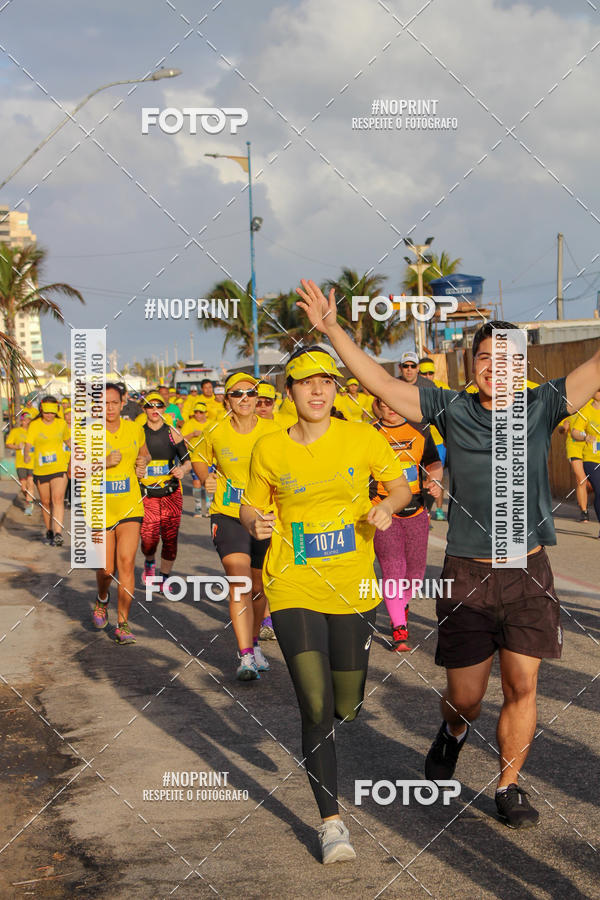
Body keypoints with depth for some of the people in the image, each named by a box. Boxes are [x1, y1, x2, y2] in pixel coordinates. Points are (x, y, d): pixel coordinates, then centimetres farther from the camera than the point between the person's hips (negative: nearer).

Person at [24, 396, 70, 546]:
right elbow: (28, 443, -16)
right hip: (40, 470, 0)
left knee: (58, 499, -16)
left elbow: (68, 440, 22)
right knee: (45, 502, 11)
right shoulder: (34, 425, -4)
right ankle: (49, 532, 30)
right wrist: (26, 455, -35)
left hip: (59, 468, 0)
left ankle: (58, 534, -23)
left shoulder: (62, 423, 4)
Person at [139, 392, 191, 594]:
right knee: (149, 539, -11)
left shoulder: (173, 433, 4)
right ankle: (149, 563, 24)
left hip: (172, 493, 1)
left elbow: (187, 461, 5)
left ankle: (163, 579, 16)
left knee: (170, 539, -3)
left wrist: (182, 469, -16)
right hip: (147, 495, -1)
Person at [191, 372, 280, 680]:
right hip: (228, 515, -1)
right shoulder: (215, 433, -3)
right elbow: (199, 459, 16)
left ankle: (253, 643, 37)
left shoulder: (273, 432, -5)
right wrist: (206, 479, -2)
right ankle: (245, 656, -20)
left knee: (258, 587, 13)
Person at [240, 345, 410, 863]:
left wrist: (388, 508, -12)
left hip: (352, 588, 2)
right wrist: (255, 523, -12)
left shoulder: (361, 438, -2)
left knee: (347, 707, 10)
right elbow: (252, 506, 10)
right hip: (293, 588, -1)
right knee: (316, 708, -9)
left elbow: (401, 485, 9)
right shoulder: (269, 450, -2)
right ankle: (332, 821, 5)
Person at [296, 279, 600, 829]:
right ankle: (455, 731, 42)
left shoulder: (542, 407, 0)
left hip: (529, 574, 1)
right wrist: (332, 329, -13)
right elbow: (380, 383, -5)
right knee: (466, 698, 6)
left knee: (522, 687, 2)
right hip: (467, 574, 0)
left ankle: (509, 786, 21)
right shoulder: (451, 409, -1)